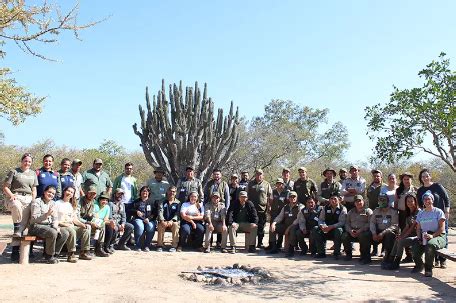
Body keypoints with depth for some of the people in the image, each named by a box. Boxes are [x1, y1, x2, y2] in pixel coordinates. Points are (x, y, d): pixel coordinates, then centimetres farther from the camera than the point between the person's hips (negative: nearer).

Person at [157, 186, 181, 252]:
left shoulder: (178, 203, 8)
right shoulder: (163, 202, 10)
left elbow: (177, 214, -5)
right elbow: (160, 211, -4)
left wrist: (171, 221, -24)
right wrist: (162, 221, -24)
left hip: (173, 221, 0)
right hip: (164, 221, 1)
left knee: (175, 224, -33)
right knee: (161, 225, -32)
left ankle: (174, 246, -26)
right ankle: (159, 245, -22)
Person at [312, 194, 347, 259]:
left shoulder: (342, 209, -5)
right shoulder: (325, 208, 7)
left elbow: (342, 222, -15)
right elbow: (320, 219, 6)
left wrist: (331, 227, -28)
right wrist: (322, 226, -18)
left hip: (336, 229, -4)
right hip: (326, 230, 4)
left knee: (339, 230, -37)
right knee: (315, 229, -19)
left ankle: (337, 253, -20)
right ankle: (321, 252, -11)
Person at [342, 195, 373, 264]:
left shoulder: (368, 211, 7)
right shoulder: (351, 212, 22)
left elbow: (370, 223, -8)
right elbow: (347, 223, 12)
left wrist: (360, 230, -19)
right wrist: (350, 230, -9)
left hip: (364, 231, -4)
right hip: (352, 232, 4)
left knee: (363, 236, -36)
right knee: (344, 236, -23)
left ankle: (365, 257, -21)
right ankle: (348, 254, 0)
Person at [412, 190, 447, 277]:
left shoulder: (438, 212, 2)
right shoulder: (420, 214, 18)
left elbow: (442, 228, -6)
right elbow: (418, 229, 16)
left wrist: (432, 236, -22)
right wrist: (420, 238, -4)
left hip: (438, 236, -4)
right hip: (424, 237, 4)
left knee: (430, 244, -39)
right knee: (415, 247, -26)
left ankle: (428, 269, -21)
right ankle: (419, 265, 7)